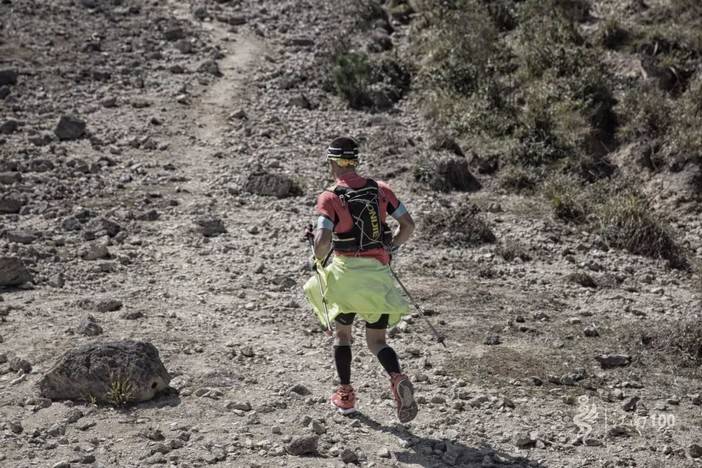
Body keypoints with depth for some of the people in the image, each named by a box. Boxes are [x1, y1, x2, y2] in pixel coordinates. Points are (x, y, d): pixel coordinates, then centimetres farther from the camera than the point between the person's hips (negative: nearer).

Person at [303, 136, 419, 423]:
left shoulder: (330, 197, -10)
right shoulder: (380, 189, 3)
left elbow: (323, 240, -21)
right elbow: (408, 224, 4)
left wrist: (318, 258, -1)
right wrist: (390, 248, 19)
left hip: (346, 271, -3)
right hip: (378, 273, 3)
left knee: (342, 332, 20)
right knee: (376, 341, 10)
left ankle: (345, 396, 25)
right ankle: (398, 379, -19)